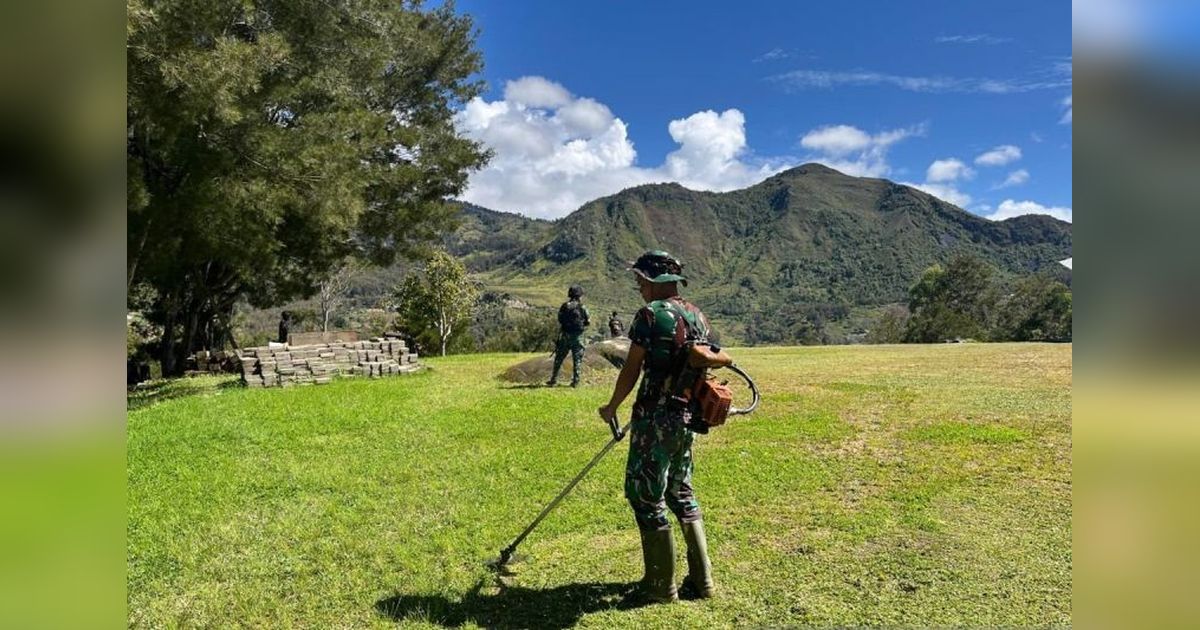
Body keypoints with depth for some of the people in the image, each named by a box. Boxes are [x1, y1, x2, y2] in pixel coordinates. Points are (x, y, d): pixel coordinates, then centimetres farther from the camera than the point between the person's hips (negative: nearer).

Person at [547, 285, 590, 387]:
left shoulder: (564, 306, -3)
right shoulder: (582, 307, -5)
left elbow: (560, 321, -2)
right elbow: (588, 321, 0)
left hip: (565, 336, 1)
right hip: (578, 336, -1)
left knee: (558, 359, 10)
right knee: (577, 360, 7)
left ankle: (553, 380, 13)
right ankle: (575, 381, 4)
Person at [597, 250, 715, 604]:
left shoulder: (650, 314, -13)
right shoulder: (698, 316, 9)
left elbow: (632, 371, -10)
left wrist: (611, 408, 4)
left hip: (655, 418, -8)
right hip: (688, 417, 8)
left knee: (646, 496, 5)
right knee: (681, 492, 20)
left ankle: (662, 585, 14)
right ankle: (701, 580, 24)